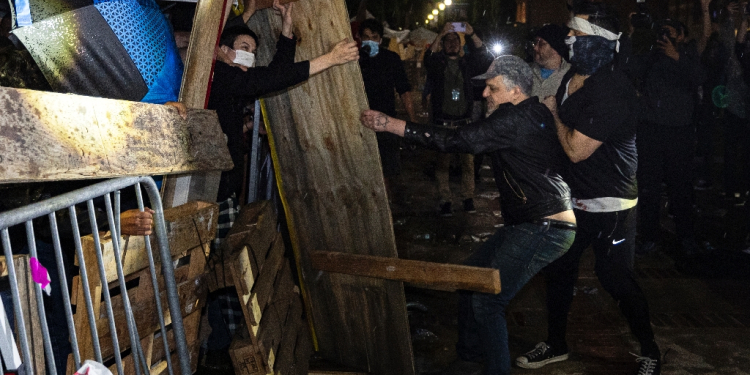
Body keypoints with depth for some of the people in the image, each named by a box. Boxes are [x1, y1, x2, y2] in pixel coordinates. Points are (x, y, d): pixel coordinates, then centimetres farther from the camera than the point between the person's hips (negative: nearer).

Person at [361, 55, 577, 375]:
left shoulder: (516, 117, -17)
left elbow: (458, 140, -22)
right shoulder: (535, 114, 14)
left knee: (486, 301, -12)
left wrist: (390, 125, -21)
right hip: (528, 224, 11)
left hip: (545, 227, -11)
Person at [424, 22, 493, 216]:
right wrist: (440, 34, -28)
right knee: (442, 162, -1)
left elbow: (486, 59, -3)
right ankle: (445, 200, 5)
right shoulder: (437, 64, 5)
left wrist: (472, 35, -15)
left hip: (465, 121, 2)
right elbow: (428, 60, -17)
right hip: (443, 122, -1)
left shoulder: (466, 63, 11)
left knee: (468, 161, -1)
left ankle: (468, 198, 9)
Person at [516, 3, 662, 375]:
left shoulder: (610, 90, -25)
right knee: (557, 269, 15)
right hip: (573, 197, 9)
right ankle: (556, 344, 34)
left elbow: (576, 149, -24)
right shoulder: (572, 76, 4)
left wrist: (554, 112, -11)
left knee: (615, 277, 2)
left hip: (610, 204, -9)